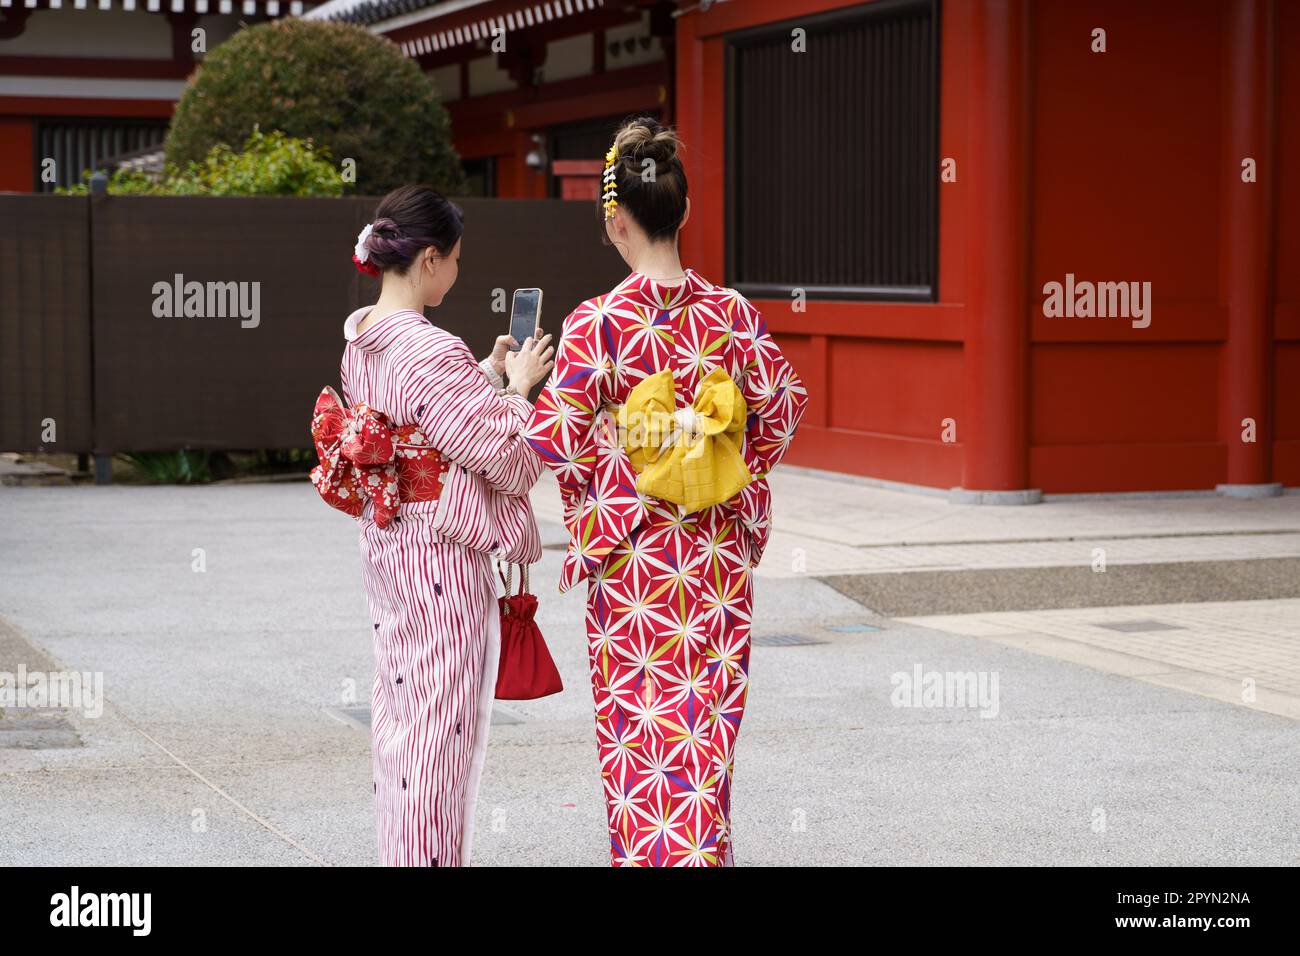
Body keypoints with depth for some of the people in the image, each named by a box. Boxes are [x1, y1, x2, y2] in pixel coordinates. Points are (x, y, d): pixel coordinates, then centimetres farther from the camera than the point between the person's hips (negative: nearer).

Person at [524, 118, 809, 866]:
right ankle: (705, 850, 14)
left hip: (630, 558, -3)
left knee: (639, 723, 8)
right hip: (719, 553, 3)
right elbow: (784, 410, 5)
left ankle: (648, 852, 13)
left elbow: (555, 439, -13)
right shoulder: (732, 314, -4)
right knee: (708, 720, 11)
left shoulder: (598, 324, -14)